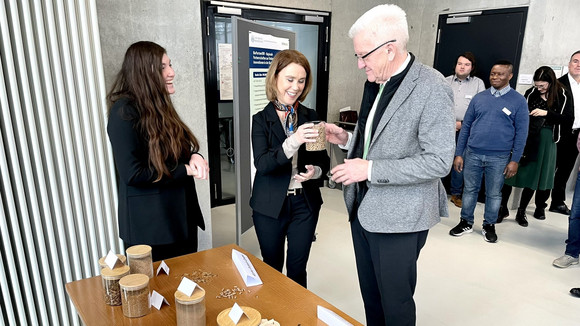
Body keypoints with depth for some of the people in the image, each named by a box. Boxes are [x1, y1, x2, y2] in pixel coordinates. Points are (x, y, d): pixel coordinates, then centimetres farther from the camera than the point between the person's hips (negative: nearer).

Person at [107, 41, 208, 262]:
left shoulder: (160, 106, 10)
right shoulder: (124, 112, -15)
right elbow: (132, 174, -20)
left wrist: (194, 157, -7)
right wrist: (185, 170, -16)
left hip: (183, 217, 8)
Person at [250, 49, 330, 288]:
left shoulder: (310, 117, 2)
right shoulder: (261, 120, -6)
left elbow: (324, 160, 6)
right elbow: (261, 163, -19)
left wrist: (316, 171, -17)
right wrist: (292, 142, -34)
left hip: (305, 204, 2)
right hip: (270, 206, -1)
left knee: (298, 269, 13)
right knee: (272, 269, 16)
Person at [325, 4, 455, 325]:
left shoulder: (432, 88, -18)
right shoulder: (375, 81, 7)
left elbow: (439, 161, -21)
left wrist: (371, 169, -23)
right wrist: (346, 138, 0)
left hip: (398, 217, -7)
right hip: (362, 208, 7)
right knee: (370, 296, 23)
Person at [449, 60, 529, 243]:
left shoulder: (519, 101, 0)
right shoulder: (479, 98, 6)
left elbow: (521, 132, 0)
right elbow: (466, 126, 6)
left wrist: (515, 160, -5)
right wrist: (459, 154, 2)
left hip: (499, 157, -2)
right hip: (472, 154, 2)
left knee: (494, 194, 11)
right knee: (470, 190, 10)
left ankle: (489, 226, 28)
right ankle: (466, 222, 26)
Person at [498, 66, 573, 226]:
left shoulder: (562, 95, 0)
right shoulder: (530, 93, 1)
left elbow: (569, 117, -5)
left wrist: (546, 113, -17)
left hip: (546, 140, 0)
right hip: (525, 137, 0)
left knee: (533, 175, 8)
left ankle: (521, 211, 20)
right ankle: (503, 207, 8)